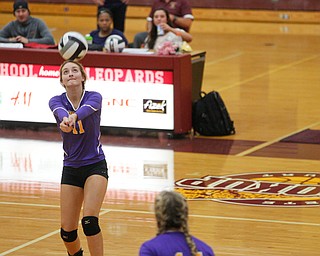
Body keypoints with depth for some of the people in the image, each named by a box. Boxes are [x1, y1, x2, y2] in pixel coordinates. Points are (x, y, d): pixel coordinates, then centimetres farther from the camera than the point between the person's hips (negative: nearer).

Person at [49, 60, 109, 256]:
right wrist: (64, 119, -56)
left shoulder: (94, 97, -10)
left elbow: (87, 108, -35)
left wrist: (74, 116, -59)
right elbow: (59, 111, -30)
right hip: (71, 168, 3)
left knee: (89, 221, -22)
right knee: (67, 231, 3)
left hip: (95, 165, -3)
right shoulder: (56, 101, -5)